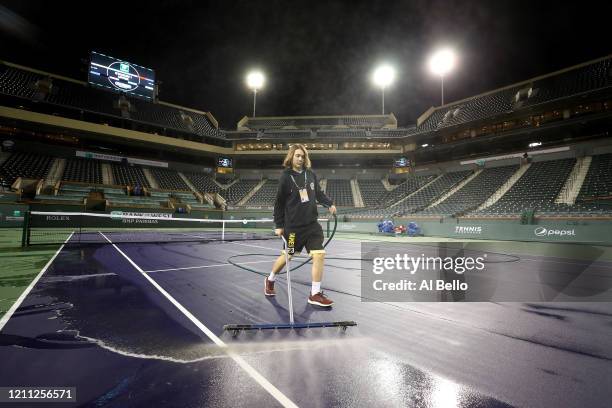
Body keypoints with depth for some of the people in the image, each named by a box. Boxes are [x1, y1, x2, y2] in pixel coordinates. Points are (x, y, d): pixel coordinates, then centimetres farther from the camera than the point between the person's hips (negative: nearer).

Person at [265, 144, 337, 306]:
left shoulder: (310, 174, 4)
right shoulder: (286, 177, -9)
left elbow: (319, 193, 16)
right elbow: (279, 202, -5)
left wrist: (330, 203, -1)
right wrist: (278, 225, -3)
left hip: (312, 224, 4)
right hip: (293, 226, -4)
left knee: (319, 255, -4)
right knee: (287, 256, 12)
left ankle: (315, 294, 10)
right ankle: (270, 280, 41)